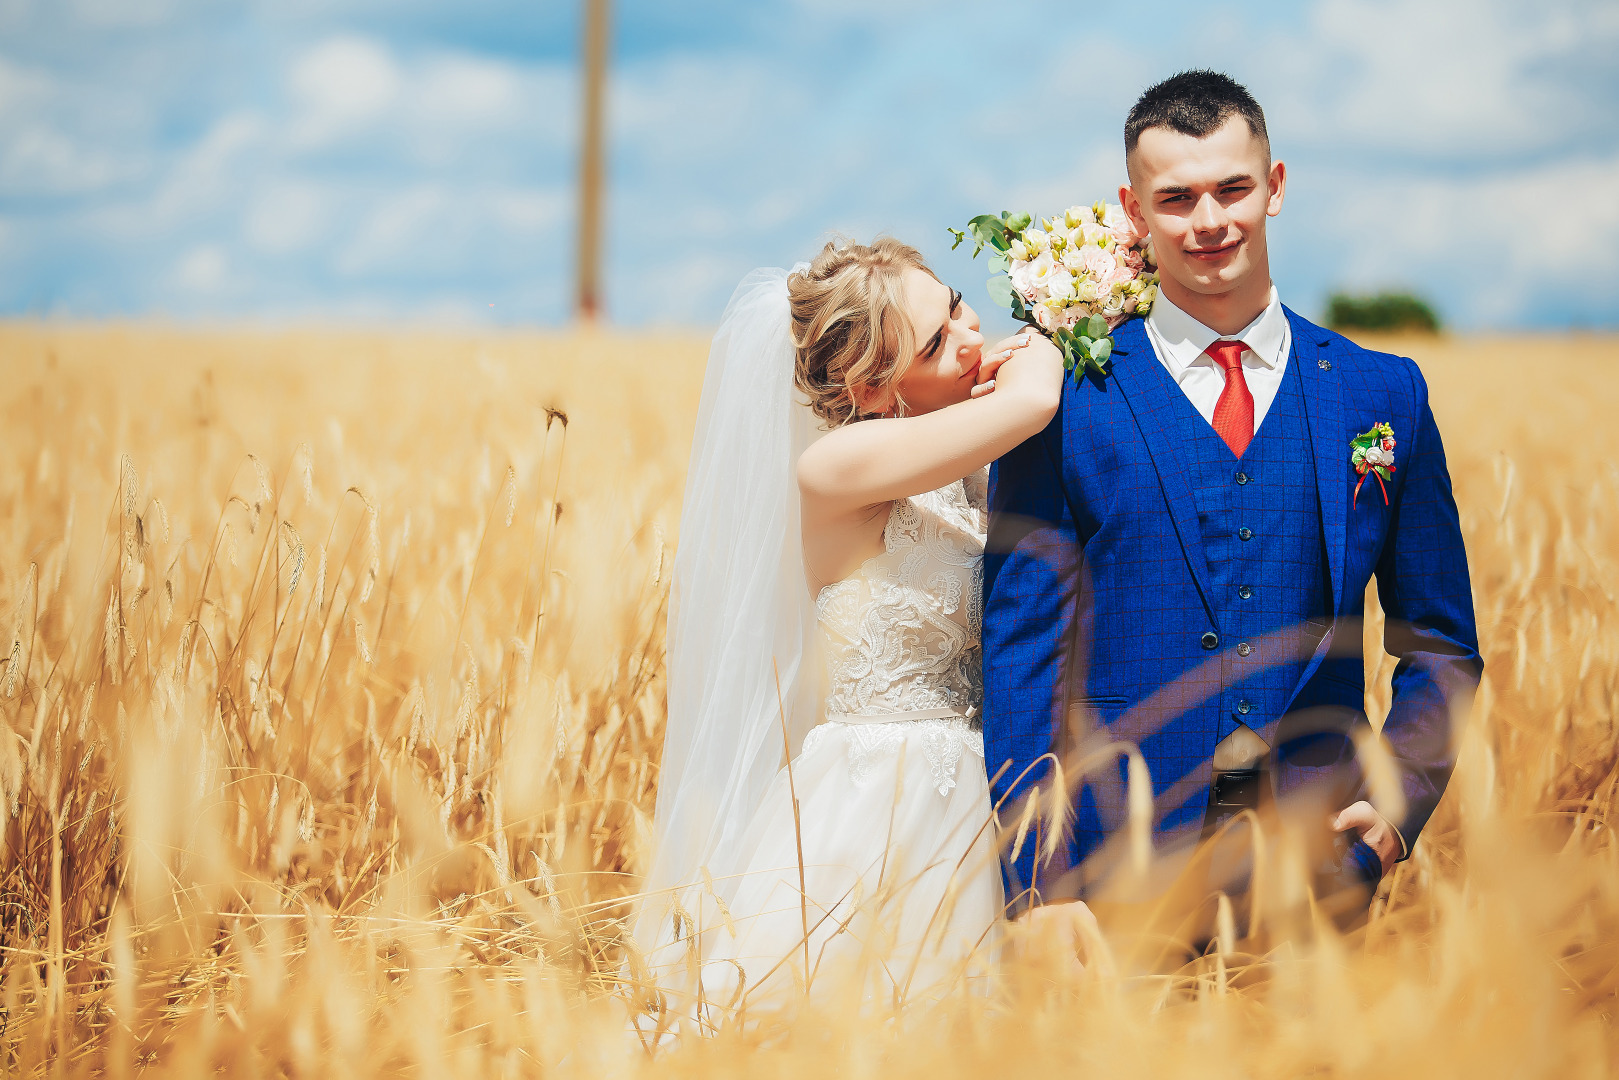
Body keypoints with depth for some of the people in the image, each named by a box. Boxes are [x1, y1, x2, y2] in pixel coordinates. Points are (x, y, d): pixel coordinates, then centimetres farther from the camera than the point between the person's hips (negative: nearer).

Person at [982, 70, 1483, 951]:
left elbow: (1441, 647, 14)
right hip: (1124, 863, -2)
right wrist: (1038, 885, -10)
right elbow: (1021, 649, -1)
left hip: (1319, 845, 2)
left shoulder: (1384, 394, 9)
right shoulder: (1069, 404, 1)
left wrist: (1400, 796, -4)